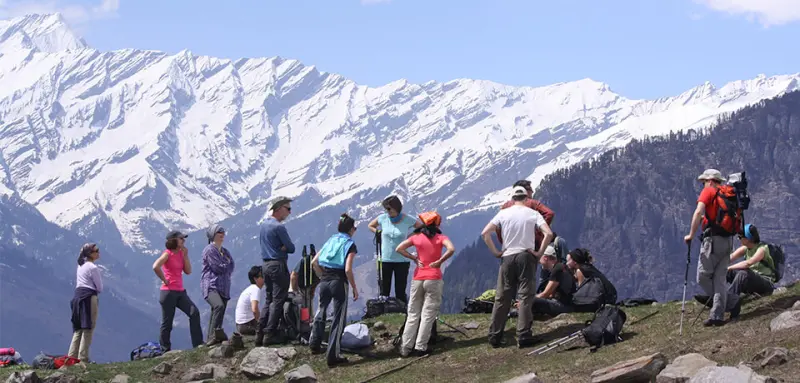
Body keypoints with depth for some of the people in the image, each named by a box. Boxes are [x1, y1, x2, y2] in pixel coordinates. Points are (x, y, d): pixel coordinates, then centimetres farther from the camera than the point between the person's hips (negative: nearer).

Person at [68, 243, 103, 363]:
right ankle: (83, 358, -8)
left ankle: (71, 356, 6)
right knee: (88, 329, -5)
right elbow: (100, 288, -7)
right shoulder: (93, 268, -10)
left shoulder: (80, 265, 15)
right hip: (89, 298, -8)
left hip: (78, 296, 8)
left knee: (78, 329, 11)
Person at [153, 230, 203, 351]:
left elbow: (188, 271, 7)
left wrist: (185, 255, 0)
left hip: (180, 291, 7)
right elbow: (155, 267, -26)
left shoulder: (181, 253, 11)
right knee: (167, 322, 1)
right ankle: (165, 350, 11)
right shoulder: (167, 254, -10)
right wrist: (164, 280, -16)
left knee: (194, 313, -8)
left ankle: (198, 344, -8)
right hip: (169, 292, -7)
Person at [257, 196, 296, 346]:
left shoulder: (264, 224, 13)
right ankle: (270, 334, -8)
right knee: (278, 301, -5)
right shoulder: (278, 227, -16)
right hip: (278, 265, -9)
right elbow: (291, 248, -15)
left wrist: (281, 247, 2)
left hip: (266, 264, 9)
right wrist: (284, 247, 3)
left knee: (269, 300, 13)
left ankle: (260, 334, 8)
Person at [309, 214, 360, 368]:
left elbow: (314, 262, 8)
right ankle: (333, 355, -4)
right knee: (339, 319, 0)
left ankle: (315, 344, 34)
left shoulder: (330, 240, 11)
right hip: (339, 282, -5)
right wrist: (354, 288, -7)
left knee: (321, 311, 26)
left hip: (324, 281, 5)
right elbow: (348, 269, -16)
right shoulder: (349, 244, -5)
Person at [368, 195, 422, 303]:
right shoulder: (383, 218, -2)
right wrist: (379, 233, 1)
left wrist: (408, 237, -4)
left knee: (400, 293, 2)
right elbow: (371, 226, 17)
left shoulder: (407, 220, -7)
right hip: (385, 260, 2)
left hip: (402, 261, -2)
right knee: (384, 292, 5)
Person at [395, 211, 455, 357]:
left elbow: (399, 249, -3)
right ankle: (420, 347, -1)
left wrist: (414, 258, 2)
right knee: (428, 314, 2)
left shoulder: (416, 237, 4)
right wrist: (440, 261, -10)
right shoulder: (440, 237, -3)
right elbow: (451, 249, -20)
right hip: (433, 279, -3)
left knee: (413, 314, 10)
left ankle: (406, 347, 7)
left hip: (418, 278, 3)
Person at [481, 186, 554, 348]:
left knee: (502, 298, 6)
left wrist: (495, 252, 5)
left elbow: (485, 233, -1)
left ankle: (494, 337, 7)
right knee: (525, 297, 0)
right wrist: (539, 252, -3)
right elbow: (549, 234, -12)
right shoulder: (533, 214, 0)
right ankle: (523, 337, -5)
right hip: (526, 256, -2)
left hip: (507, 257, 2)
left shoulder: (503, 213, 4)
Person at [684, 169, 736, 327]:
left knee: (703, 276, 1)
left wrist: (691, 234, -12)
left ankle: (728, 304, 0)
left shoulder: (708, 192, -2)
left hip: (713, 239, -7)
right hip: (728, 241, 7)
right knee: (719, 279, 7)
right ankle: (717, 315, 0)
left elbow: (698, 212, -17)